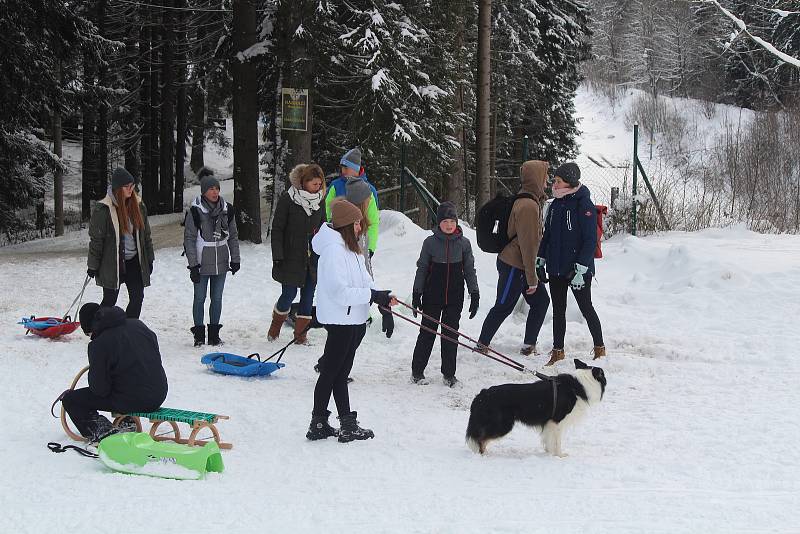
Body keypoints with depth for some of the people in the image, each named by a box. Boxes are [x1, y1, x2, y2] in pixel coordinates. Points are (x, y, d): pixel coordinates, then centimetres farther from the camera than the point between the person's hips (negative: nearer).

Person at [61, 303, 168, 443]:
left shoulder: (99, 344, -15)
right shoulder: (138, 325, 4)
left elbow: (99, 388, -13)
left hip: (131, 400, -7)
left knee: (70, 399, 6)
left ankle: (102, 432, -5)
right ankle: (127, 422, 28)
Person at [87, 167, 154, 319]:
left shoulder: (138, 206, 5)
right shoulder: (103, 209, -12)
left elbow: (146, 235, 13)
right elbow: (96, 240, -8)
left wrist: (149, 260, 13)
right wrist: (93, 265, -6)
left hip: (134, 261, 5)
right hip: (112, 264, -5)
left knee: (137, 298, 3)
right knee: (109, 300, 0)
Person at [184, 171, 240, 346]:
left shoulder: (227, 210, 3)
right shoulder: (195, 211, -9)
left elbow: (233, 236, 12)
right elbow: (189, 239, -7)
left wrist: (235, 259, 9)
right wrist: (193, 265, -11)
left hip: (221, 263, 3)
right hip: (202, 263, -3)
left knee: (217, 298, 9)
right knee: (200, 298, 3)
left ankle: (214, 333, 18)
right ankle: (199, 334, 12)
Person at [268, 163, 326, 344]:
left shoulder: (319, 200, 7)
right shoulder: (288, 198, -9)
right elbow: (277, 228, -7)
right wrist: (278, 256, -12)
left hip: (314, 259, 5)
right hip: (292, 257, -5)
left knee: (308, 296, 4)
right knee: (289, 294, -3)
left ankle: (301, 334, 13)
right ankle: (275, 328, 20)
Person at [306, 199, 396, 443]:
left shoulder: (351, 249, 13)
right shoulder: (333, 250, -19)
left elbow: (362, 279, 12)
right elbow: (339, 290, -24)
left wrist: (382, 300, -1)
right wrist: (373, 295, -21)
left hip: (354, 320, 10)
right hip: (340, 320, -10)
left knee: (340, 373, 13)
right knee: (330, 372, -1)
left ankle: (348, 425, 17)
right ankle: (318, 424, 7)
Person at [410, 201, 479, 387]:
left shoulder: (464, 243, 1)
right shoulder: (430, 242, -3)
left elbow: (470, 270, 7)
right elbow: (422, 269, 3)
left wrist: (475, 294, 4)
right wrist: (417, 293, 1)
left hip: (455, 297, 2)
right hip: (433, 295, -1)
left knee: (451, 334, 6)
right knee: (427, 332, 2)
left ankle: (449, 373, 16)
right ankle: (417, 371, 12)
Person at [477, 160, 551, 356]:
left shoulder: (531, 201, 10)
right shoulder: (528, 206, -23)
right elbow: (527, 244, -23)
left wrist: (533, 273, 21)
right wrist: (531, 278, -18)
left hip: (521, 265, 10)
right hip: (513, 266, -10)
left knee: (541, 301, 11)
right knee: (504, 306, 2)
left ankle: (529, 346, 16)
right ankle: (482, 344, 14)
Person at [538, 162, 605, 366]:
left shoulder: (584, 205, -14)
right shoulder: (556, 205, 8)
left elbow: (590, 240, -17)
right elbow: (547, 235, 17)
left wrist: (581, 268, -22)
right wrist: (541, 259, 12)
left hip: (578, 270, -7)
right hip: (556, 268, 7)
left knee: (586, 308, 5)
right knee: (558, 310, 10)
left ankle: (600, 348, 19)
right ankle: (557, 351, 17)